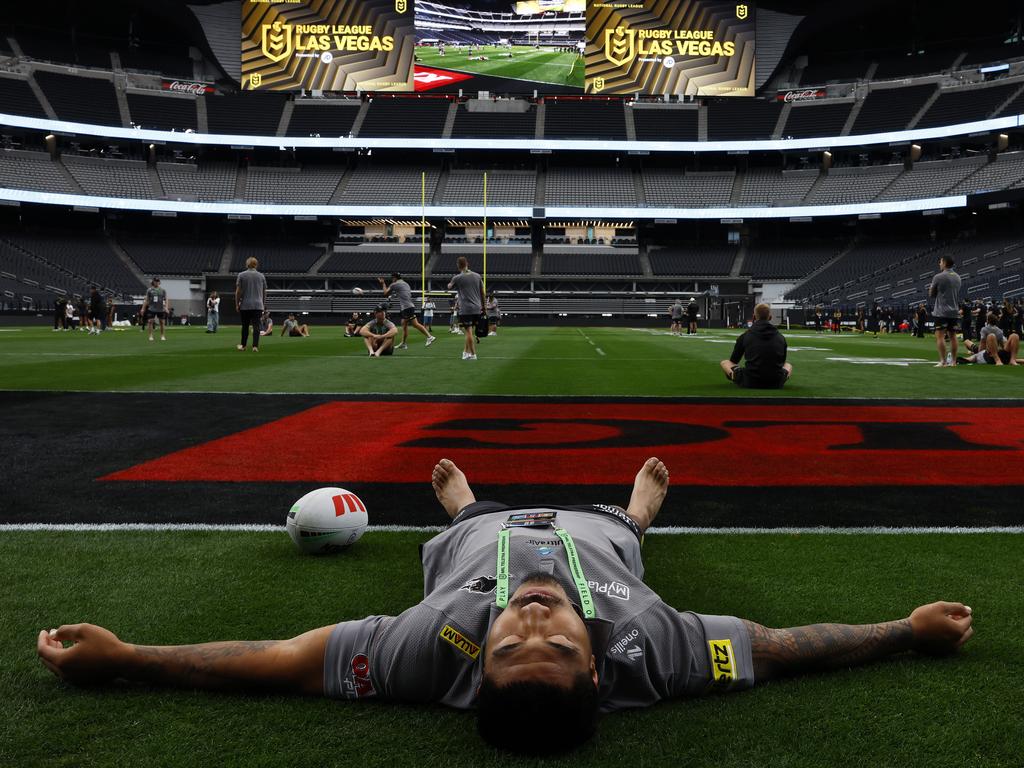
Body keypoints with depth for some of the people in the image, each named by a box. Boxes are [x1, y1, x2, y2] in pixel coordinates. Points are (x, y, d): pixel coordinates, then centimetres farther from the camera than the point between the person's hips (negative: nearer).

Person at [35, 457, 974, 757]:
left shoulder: (442, 643, -50)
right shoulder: (648, 647, -48)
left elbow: (281, 658, -42)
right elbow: (785, 645, -33)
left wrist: (122, 658, -37)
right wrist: (912, 633, -24)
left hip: (482, 534, 0)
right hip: (596, 533, 1)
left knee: (467, 511, 36)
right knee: (625, 516, 36)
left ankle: (459, 496, 72)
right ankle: (643, 500, 73)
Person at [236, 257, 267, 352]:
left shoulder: (241, 275, 1)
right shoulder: (261, 276, 7)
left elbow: (238, 291, -2)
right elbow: (264, 292, 11)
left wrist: (237, 304, 4)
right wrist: (264, 304, 19)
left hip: (245, 305, -1)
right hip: (258, 305, 1)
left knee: (245, 326, 9)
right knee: (256, 326, -2)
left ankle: (243, 346, 17)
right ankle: (255, 346, -8)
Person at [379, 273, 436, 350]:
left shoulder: (394, 285, 0)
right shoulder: (405, 283, 21)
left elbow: (386, 293, 12)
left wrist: (383, 284, 25)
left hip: (406, 307, -9)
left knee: (415, 324, -14)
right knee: (404, 325, 11)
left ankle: (430, 337, -20)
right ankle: (403, 344, 13)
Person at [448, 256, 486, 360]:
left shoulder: (457, 278, -5)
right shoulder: (477, 276, 7)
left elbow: (449, 287, 16)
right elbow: (482, 293, 11)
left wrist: (450, 283, 38)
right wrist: (483, 306, 19)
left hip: (465, 309, -5)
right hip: (477, 308, 5)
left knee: (469, 332, -3)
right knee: (469, 331, 16)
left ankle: (472, 354, -3)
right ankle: (466, 352, 22)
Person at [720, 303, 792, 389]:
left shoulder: (745, 336, 2)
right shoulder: (781, 338, 7)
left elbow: (733, 361, 14)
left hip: (750, 384, -2)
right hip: (776, 385, 2)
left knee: (724, 363, 22)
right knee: (788, 366, 35)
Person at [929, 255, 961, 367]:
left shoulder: (938, 277, -9)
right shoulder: (957, 277, 11)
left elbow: (931, 294, 0)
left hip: (941, 312, -7)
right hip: (954, 312, 7)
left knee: (940, 336, -7)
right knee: (953, 336, 10)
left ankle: (943, 361, -13)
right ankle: (953, 361, 13)